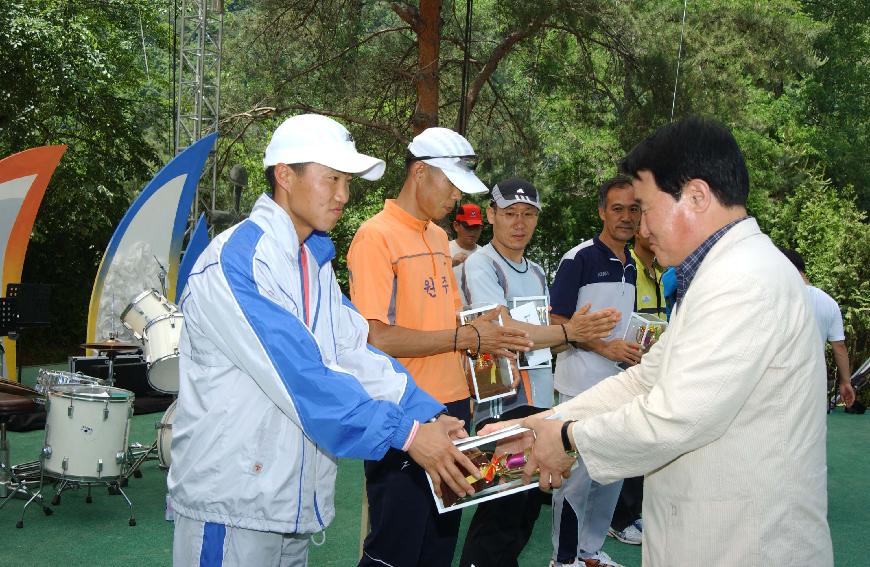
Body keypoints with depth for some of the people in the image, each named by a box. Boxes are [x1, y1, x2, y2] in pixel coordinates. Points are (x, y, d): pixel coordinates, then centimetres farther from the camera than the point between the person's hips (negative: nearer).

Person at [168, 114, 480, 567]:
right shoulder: (231, 262, -17)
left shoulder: (316, 263, 11)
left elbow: (357, 354, 3)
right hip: (230, 501, -8)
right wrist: (407, 433, -25)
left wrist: (431, 416, -9)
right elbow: (299, 374, -24)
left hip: (295, 502, 8)